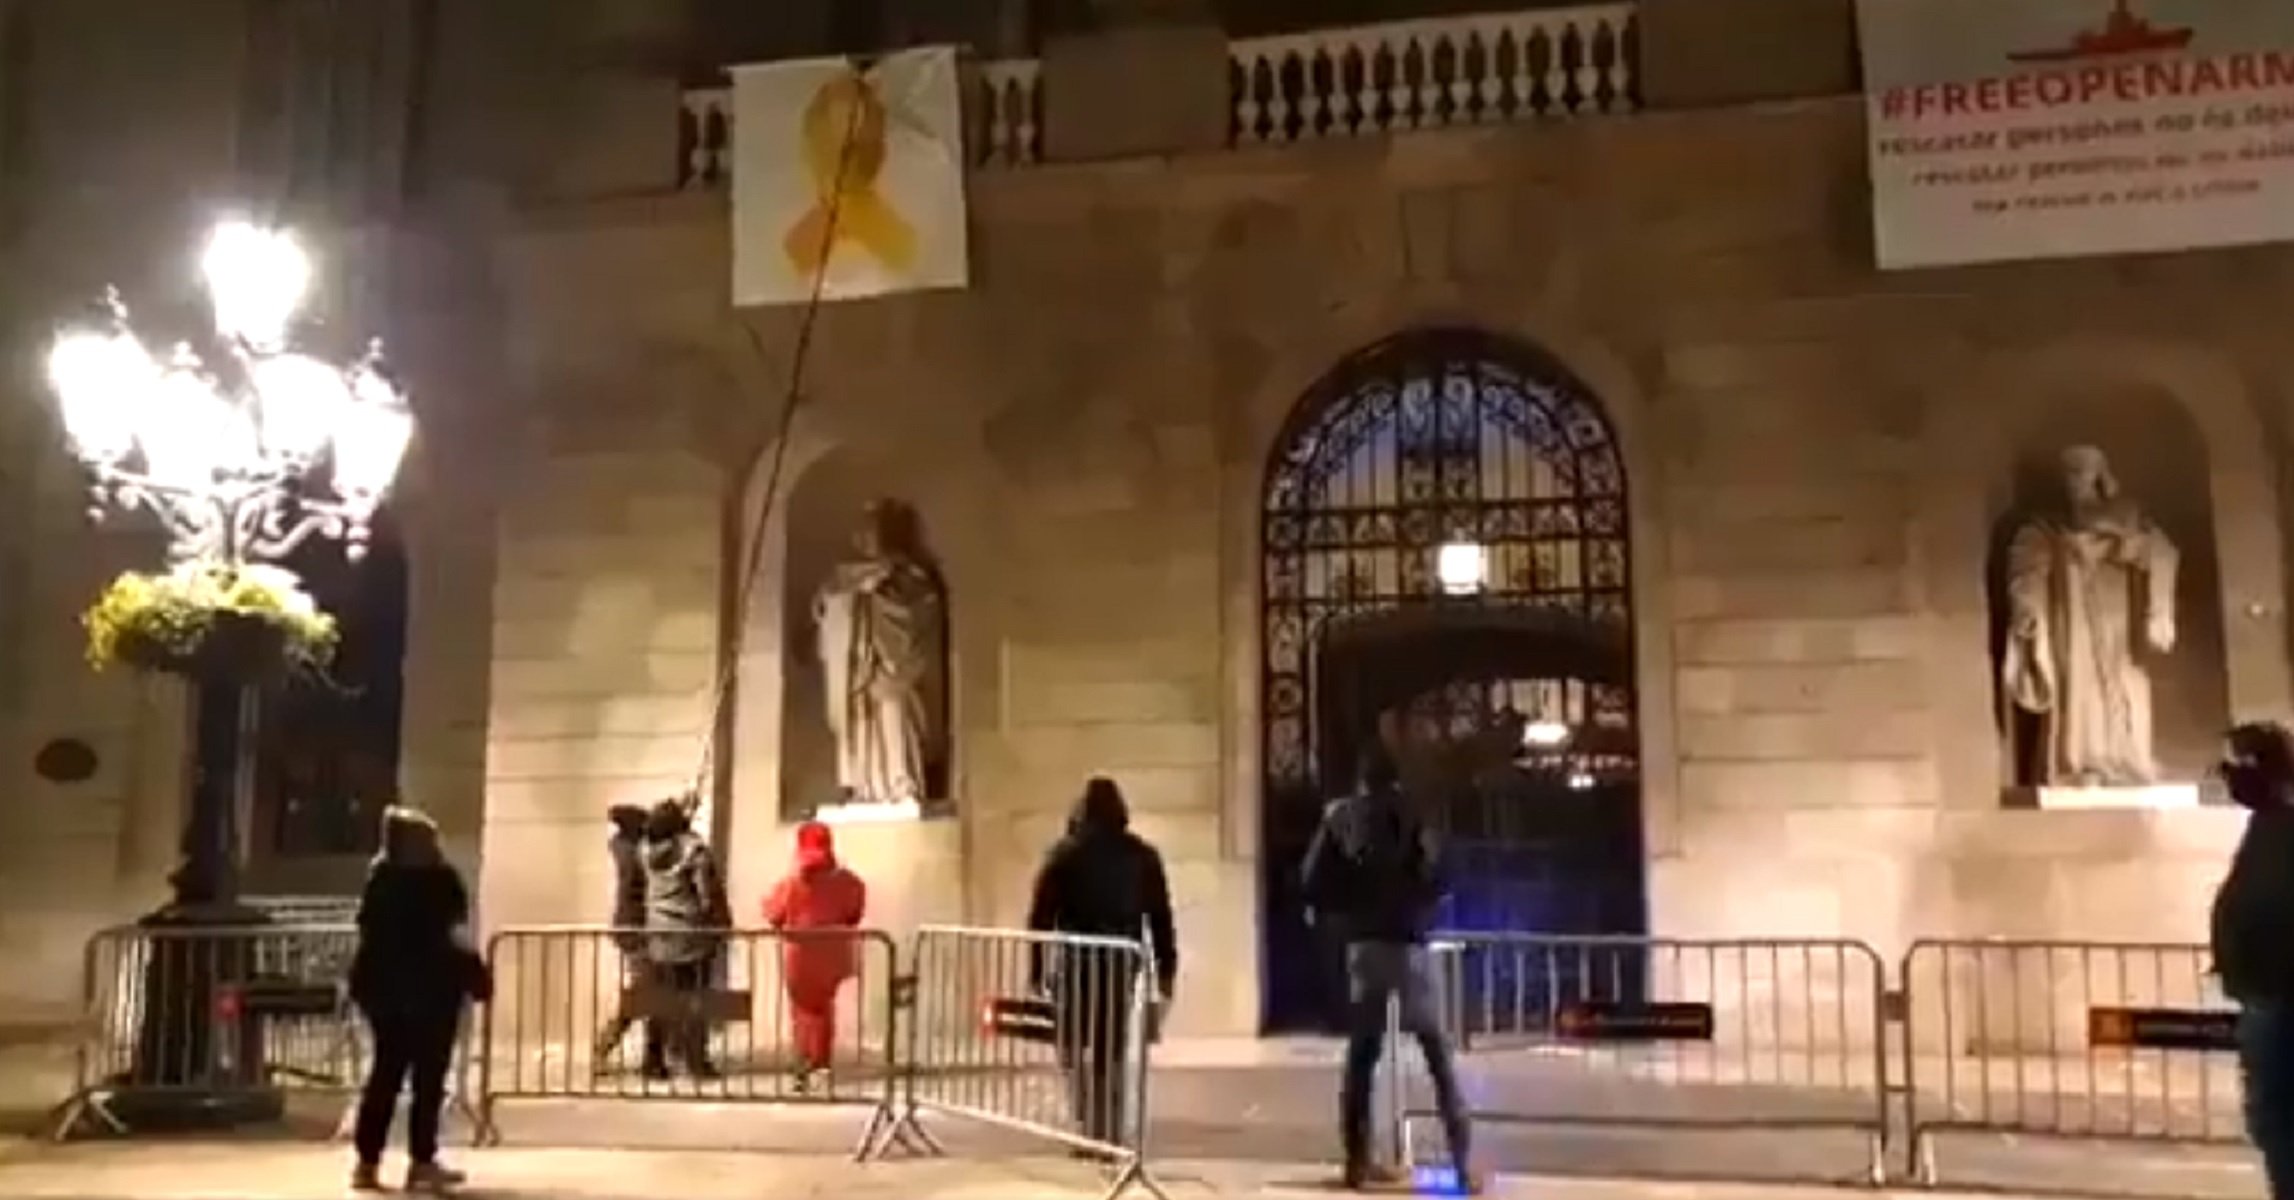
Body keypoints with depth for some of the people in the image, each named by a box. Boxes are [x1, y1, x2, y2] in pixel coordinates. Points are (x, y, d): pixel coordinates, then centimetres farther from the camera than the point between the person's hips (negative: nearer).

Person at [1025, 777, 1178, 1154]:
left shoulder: (1064, 854, 0)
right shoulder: (1143, 856, 6)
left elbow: (1040, 916, -3)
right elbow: (1161, 918, 5)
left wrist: (1035, 971, 1)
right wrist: (1166, 970, 9)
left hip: (1075, 963, -2)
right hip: (1121, 965, 2)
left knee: (1074, 1049, 10)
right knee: (1112, 1052, 12)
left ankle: (1092, 1129, -3)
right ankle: (1110, 1135, 10)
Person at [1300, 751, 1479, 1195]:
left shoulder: (1340, 817, 7)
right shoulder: (1407, 815, -3)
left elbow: (1312, 879, 2)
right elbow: (1433, 877, -10)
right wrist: (1421, 911, 8)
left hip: (1362, 943, 3)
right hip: (1405, 940, -3)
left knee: (1362, 1052, 10)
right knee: (1438, 1053, 0)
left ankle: (1357, 1160, 11)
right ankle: (1463, 1163, -5)